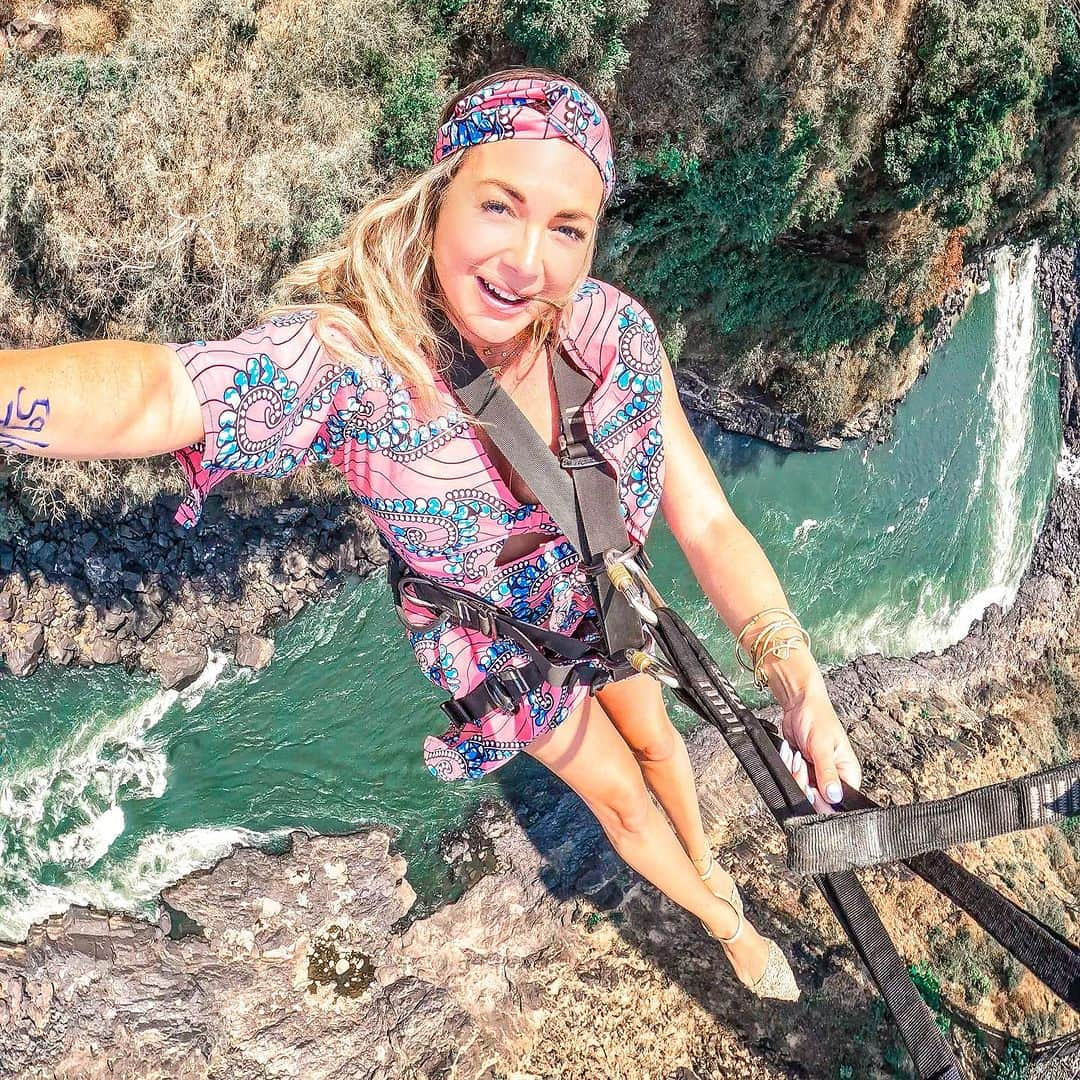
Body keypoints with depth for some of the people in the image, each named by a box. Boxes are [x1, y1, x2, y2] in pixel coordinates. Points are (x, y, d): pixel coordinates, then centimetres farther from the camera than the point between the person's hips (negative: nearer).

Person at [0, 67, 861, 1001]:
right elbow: (146, 389, -58)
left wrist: (806, 693, -37)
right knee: (621, 794, 20)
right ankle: (724, 924, 54)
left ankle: (705, 860, 65)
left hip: (602, 596, 3)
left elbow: (707, 523, -26)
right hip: (502, 645, -2)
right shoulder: (351, 361, -39)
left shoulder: (611, 331, -29)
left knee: (655, 740, 29)